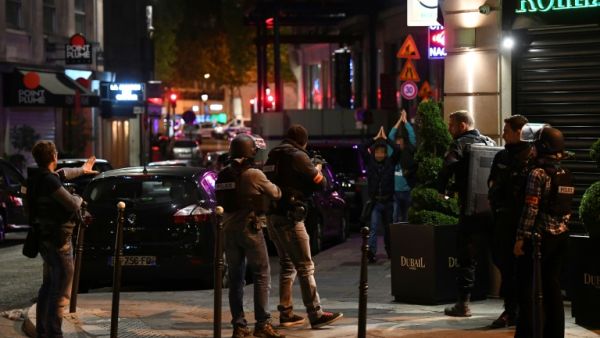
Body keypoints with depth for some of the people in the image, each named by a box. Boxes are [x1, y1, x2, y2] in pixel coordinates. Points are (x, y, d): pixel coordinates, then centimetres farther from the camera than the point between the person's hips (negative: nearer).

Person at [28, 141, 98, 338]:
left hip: (45, 238, 10)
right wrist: (79, 198, 2)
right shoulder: (49, 181, -22)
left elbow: (62, 174, 29)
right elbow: (73, 205, -22)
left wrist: (82, 170, 46)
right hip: (58, 240, -10)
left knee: (48, 286, 19)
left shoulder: (37, 178, 8)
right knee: (61, 291, -7)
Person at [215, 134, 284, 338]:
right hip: (250, 228, -5)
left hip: (229, 229, 6)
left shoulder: (223, 175, 3)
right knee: (262, 276, 0)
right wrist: (280, 189, 19)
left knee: (235, 279, 10)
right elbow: (275, 194, -1)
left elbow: (220, 201, 8)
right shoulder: (254, 175, -12)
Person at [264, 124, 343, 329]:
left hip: (272, 217, 8)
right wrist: (318, 170, 14)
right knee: (305, 267, -6)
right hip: (289, 217, -8)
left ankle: (286, 314, 16)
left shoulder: (273, 157, 15)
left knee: (287, 266, 16)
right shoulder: (298, 156, -8)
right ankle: (316, 314, -8)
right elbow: (320, 184, -7)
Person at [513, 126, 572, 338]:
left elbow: (531, 209, -16)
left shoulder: (538, 174, -12)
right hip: (561, 235, 7)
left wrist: (521, 237, -13)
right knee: (552, 284, 11)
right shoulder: (566, 175, 10)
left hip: (540, 235, -7)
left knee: (527, 285, -1)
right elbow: (568, 208, 14)